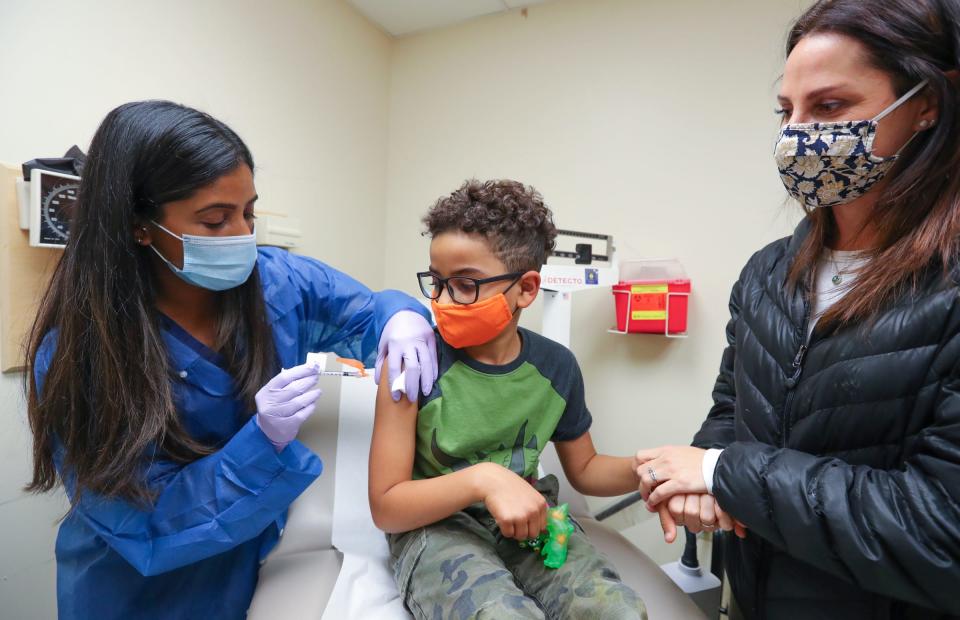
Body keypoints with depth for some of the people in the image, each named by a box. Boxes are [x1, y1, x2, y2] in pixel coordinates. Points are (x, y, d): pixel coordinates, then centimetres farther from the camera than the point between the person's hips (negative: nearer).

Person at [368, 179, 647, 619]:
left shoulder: (556, 366, -4)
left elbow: (583, 468, 11)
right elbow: (385, 507, -13)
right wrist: (482, 478, -28)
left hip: (526, 521, 4)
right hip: (433, 526, -3)